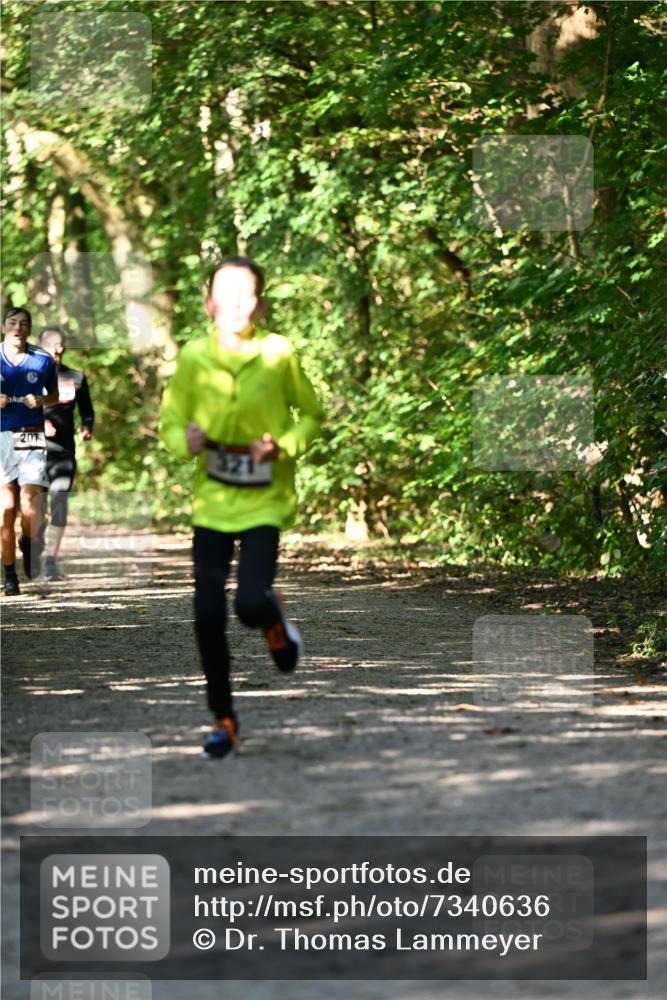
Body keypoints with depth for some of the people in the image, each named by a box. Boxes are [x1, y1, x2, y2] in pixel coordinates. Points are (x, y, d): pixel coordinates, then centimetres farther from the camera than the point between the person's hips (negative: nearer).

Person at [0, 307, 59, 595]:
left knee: (31, 506, -12)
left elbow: (54, 395, 18)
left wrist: (40, 400, -4)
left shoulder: (42, 360, 6)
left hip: (32, 438, 0)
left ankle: (28, 542, 23)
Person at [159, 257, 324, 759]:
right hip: (212, 503, 2)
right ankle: (223, 718, 17)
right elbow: (170, 423, 4)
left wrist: (284, 446, -15)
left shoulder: (278, 353, -9)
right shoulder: (193, 357, -5)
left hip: (264, 502, -2)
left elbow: (311, 416, 4)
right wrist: (185, 440, -19)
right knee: (208, 613, -1)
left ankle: (275, 618, 21)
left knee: (250, 604, -18)